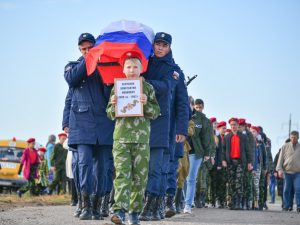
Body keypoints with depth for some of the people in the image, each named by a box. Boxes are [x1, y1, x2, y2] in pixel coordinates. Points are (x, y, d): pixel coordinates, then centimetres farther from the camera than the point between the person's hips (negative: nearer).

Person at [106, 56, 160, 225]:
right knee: (122, 173, -11)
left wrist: (146, 104, -14)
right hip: (121, 136, -1)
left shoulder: (148, 88, 7)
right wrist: (114, 105, -9)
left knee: (140, 176, 3)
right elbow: (110, 114, 12)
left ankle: (135, 211, 11)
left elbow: (156, 112, 5)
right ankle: (119, 210, -19)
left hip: (142, 137, 1)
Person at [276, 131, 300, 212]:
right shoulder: (285, 147, 7)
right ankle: (286, 206, 9)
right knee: (286, 190, 2)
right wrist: (279, 169, -5)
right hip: (287, 172, 0)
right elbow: (280, 159, 6)